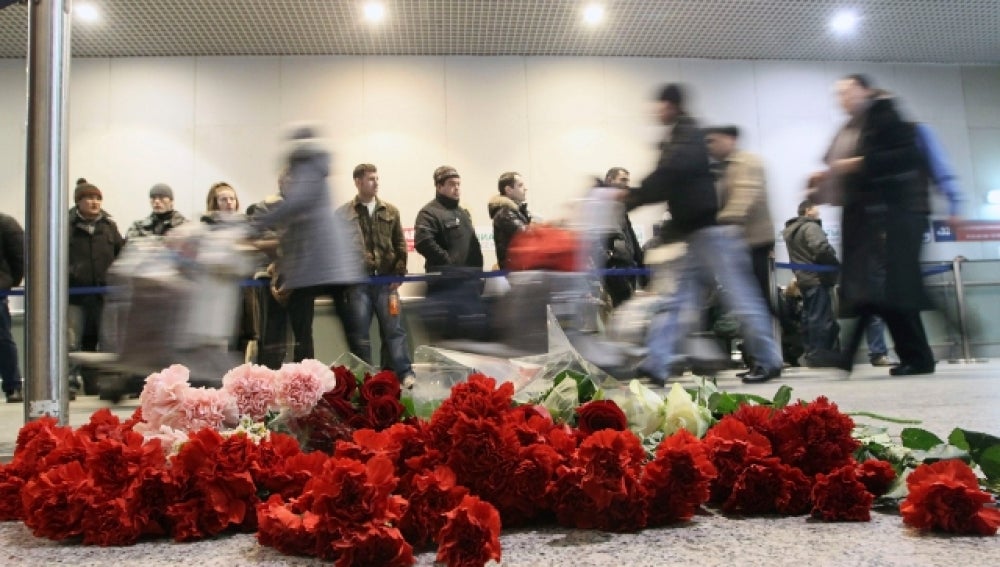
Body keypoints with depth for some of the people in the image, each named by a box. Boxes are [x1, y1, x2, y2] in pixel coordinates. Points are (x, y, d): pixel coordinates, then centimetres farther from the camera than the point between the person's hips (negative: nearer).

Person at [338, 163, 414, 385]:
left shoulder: (390, 211, 9)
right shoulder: (344, 214, 3)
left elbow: (400, 245, 9)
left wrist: (398, 274, 0)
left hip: (386, 280, 1)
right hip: (357, 282, -1)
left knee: (394, 329, 3)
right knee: (360, 332, 6)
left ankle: (405, 374, 8)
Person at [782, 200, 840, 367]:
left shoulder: (791, 230, 19)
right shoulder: (810, 227, -12)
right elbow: (821, 248, -24)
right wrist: (836, 263, -12)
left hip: (803, 278, 10)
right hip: (818, 277, -10)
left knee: (808, 315, 12)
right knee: (821, 316, -8)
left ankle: (809, 352, 15)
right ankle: (819, 353, -9)